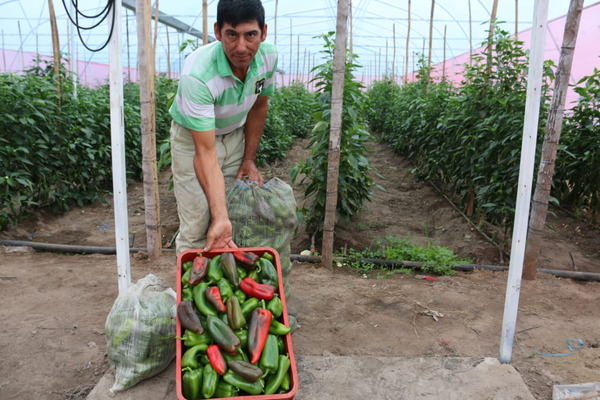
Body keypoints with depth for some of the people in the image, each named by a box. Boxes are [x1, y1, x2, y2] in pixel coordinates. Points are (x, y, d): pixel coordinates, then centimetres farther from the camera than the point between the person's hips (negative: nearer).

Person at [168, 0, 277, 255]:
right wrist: (221, 218, -43)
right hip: (193, 138, -4)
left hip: (235, 135, 5)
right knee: (196, 227, -8)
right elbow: (205, 153, -38)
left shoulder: (268, 57, -19)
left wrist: (249, 160, 0)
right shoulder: (197, 74, -37)